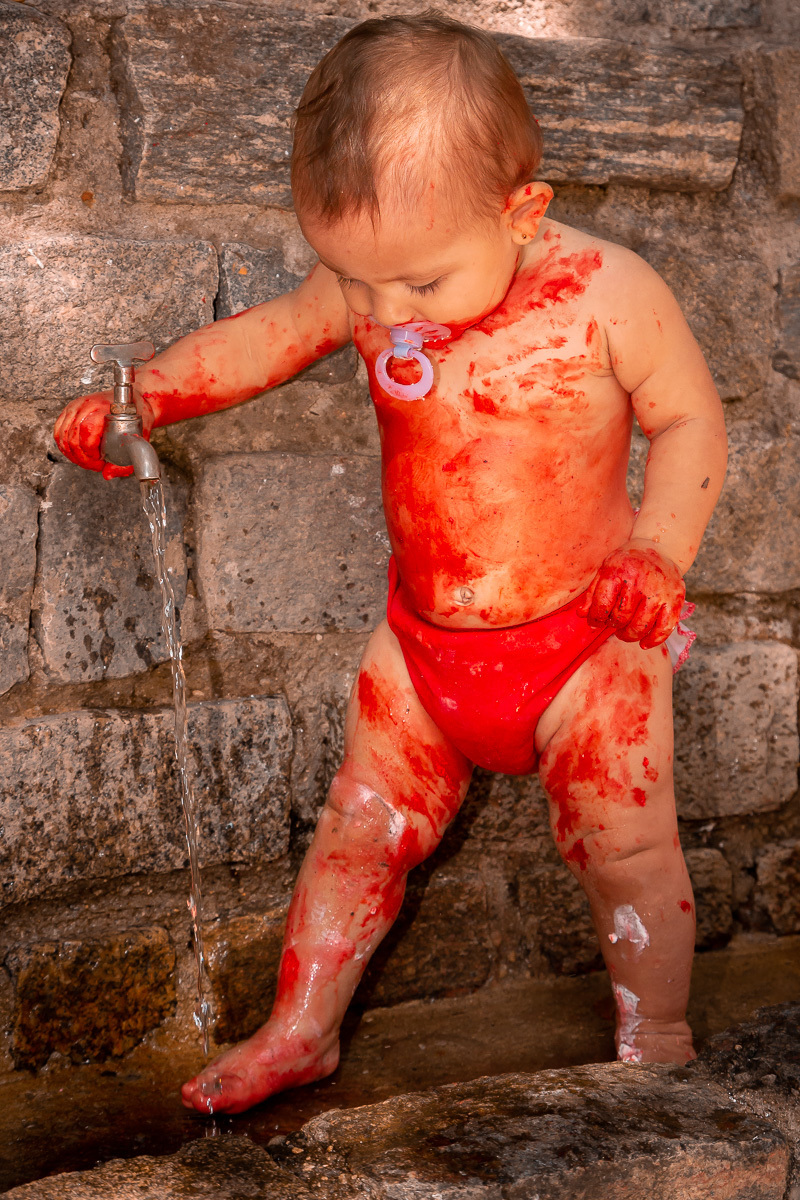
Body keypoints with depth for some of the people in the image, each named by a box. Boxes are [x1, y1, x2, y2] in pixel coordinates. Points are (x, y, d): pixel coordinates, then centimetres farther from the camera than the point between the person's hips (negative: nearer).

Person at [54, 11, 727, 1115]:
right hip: (422, 640, 4)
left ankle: (656, 1045, 31)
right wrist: (142, 395, -5)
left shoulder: (610, 296, -21)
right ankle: (299, 1032, 32)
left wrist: (660, 552, -23)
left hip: (583, 641, -3)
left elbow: (691, 418, -10)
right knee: (363, 828, 12)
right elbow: (265, 337, 6)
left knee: (626, 851, 5)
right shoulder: (367, 285, -9)